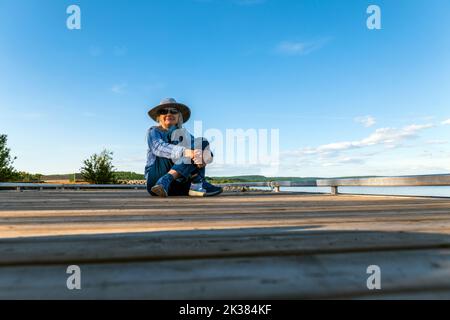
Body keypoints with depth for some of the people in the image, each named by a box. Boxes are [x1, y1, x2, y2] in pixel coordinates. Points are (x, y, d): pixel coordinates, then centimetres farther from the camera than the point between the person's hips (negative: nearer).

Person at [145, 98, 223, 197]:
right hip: (155, 177, -4)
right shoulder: (153, 132, 5)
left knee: (202, 143, -9)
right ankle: (197, 184, -29)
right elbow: (159, 147, -21)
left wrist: (205, 156, -29)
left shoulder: (183, 134, 15)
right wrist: (185, 152, -38)